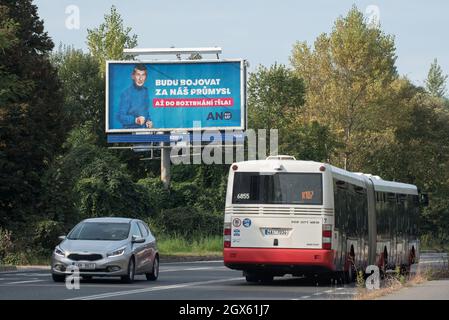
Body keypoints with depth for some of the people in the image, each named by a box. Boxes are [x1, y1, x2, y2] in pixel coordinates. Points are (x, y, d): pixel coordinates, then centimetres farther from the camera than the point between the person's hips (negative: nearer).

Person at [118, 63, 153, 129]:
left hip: (144, 130, 5)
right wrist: (135, 120, -26)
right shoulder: (126, 94, -10)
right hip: (130, 130, -5)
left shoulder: (145, 91, 9)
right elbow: (121, 117, -11)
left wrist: (148, 121, 4)